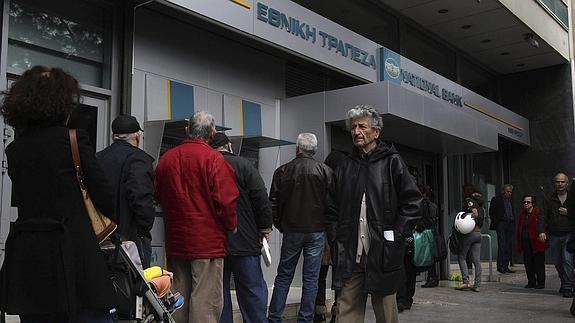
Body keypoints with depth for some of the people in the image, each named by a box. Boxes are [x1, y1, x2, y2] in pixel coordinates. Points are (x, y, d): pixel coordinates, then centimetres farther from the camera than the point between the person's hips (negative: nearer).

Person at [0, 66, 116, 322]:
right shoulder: (74, 139, -7)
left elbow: (24, 199, 14)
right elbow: (104, 196, -5)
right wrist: (124, 225, 12)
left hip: (24, 260, 6)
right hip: (71, 256, -6)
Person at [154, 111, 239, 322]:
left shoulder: (166, 158, 6)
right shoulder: (213, 158, -12)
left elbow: (158, 196, 16)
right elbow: (225, 200, -16)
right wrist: (231, 225, 0)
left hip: (176, 240, 6)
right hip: (208, 240, -6)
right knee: (206, 301, -1)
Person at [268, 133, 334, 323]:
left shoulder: (282, 171, 0)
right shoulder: (325, 171, -3)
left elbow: (273, 203, 3)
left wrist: (280, 226, 14)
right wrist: (327, 225, 9)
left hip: (291, 230, 1)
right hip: (317, 231, -1)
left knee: (283, 276, 11)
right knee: (311, 278, 6)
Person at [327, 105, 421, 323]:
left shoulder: (392, 162, 2)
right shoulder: (345, 166, 14)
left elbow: (412, 202, -2)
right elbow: (333, 208, 19)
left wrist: (395, 235, -8)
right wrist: (337, 238, 8)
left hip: (382, 254, -3)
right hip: (349, 254, 3)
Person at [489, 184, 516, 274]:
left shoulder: (510, 201, 20)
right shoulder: (496, 199, 2)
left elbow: (512, 213, 24)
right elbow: (491, 213, -1)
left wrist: (513, 223, 11)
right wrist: (496, 222, -8)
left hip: (510, 225, 6)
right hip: (501, 224, -6)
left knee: (508, 247, 4)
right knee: (502, 245, -11)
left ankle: (506, 267, 7)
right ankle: (500, 266, -9)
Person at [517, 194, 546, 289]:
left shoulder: (538, 213, -6)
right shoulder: (522, 214, 14)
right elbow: (519, 229, 15)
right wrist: (519, 244, 11)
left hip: (536, 243, -6)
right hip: (525, 244, 6)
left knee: (539, 264, 0)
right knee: (528, 264, 9)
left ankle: (540, 283, 8)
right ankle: (531, 282, 19)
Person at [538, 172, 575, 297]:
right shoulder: (550, 200, 9)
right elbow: (543, 217, 3)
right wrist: (541, 231, -9)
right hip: (554, 236, 3)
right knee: (557, 261, 11)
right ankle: (564, 282, 32)